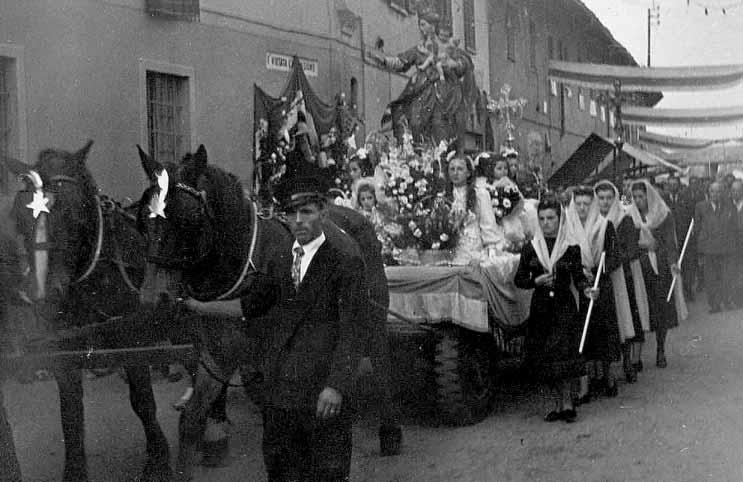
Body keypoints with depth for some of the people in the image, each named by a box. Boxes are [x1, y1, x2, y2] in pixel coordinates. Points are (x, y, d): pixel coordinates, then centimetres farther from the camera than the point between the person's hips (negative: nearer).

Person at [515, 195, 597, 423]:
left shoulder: (571, 248, 1)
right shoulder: (530, 249, 4)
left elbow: (578, 276, 3)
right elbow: (519, 279, 6)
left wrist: (586, 288, -17)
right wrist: (536, 281, -11)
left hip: (565, 307, -2)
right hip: (540, 308, 2)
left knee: (564, 353, -14)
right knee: (543, 358, 2)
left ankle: (565, 402, -6)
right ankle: (564, 400, 16)